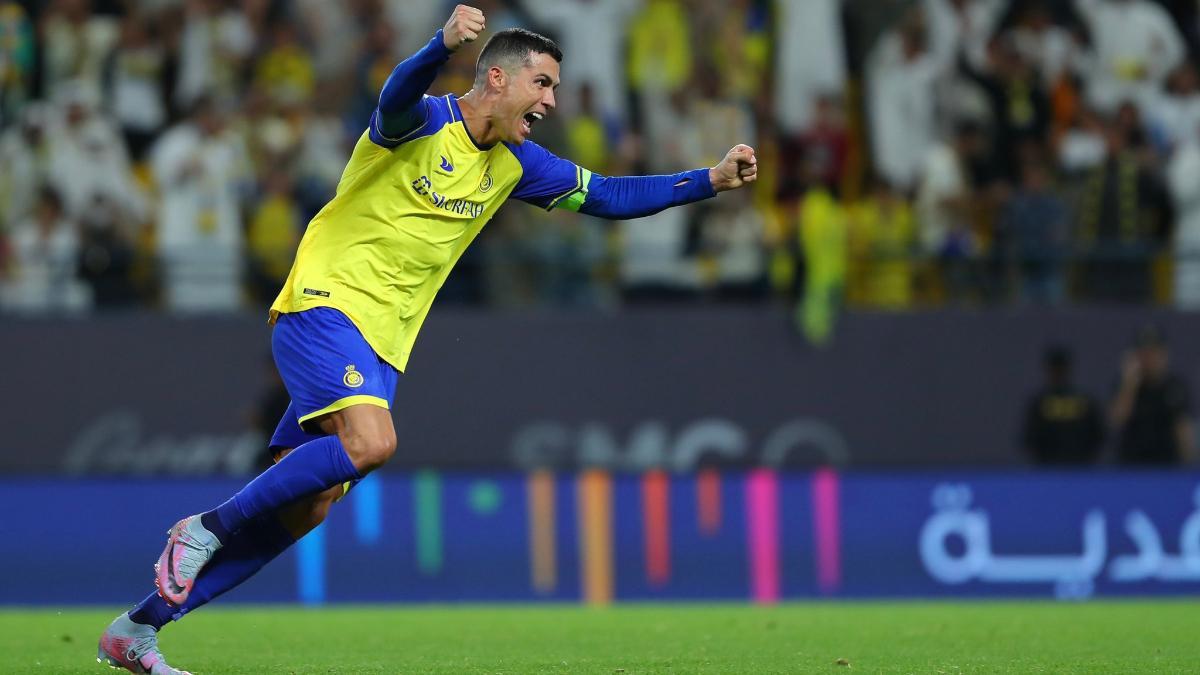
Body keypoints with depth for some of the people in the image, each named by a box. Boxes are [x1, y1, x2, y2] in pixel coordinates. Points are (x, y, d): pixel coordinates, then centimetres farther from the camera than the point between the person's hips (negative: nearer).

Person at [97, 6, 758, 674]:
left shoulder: (515, 163, 12)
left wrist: (711, 180, 10)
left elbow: (606, 195, 20)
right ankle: (205, 530, -15)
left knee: (307, 507, 0)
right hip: (326, 303, -8)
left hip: (381, 344, 8)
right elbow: (398, 97, -34)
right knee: (370, 442, -31)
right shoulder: (425, 122, -10)